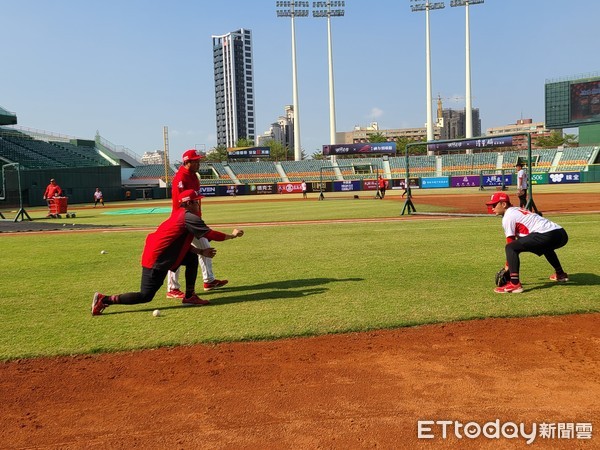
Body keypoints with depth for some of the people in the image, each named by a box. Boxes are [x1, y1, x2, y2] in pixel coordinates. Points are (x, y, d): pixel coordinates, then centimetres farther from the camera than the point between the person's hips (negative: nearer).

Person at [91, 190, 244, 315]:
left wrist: (201, 251, 11)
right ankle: (104, 299, 2)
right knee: (145, 297, -3)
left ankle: (189, 297, 16)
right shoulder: (189, 217, -14)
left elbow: (182, 244, 17)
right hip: (156, 261, -10)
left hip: (154, 253, 10)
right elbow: (211, 234, -16)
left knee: (192, 258, 13)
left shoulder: (179, 215, 13)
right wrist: (232, 235, -3)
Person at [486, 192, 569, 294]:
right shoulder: (518, 210, 28)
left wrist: (507, 266, 7)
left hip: (547, 235, -11)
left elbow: (510, 244, -1)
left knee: (510, 248, -13)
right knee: (545, 246, 44)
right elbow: (520, 241, 30)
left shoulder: (508, 216, 1)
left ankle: (515, 284, -23)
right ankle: (560, 274, 55)